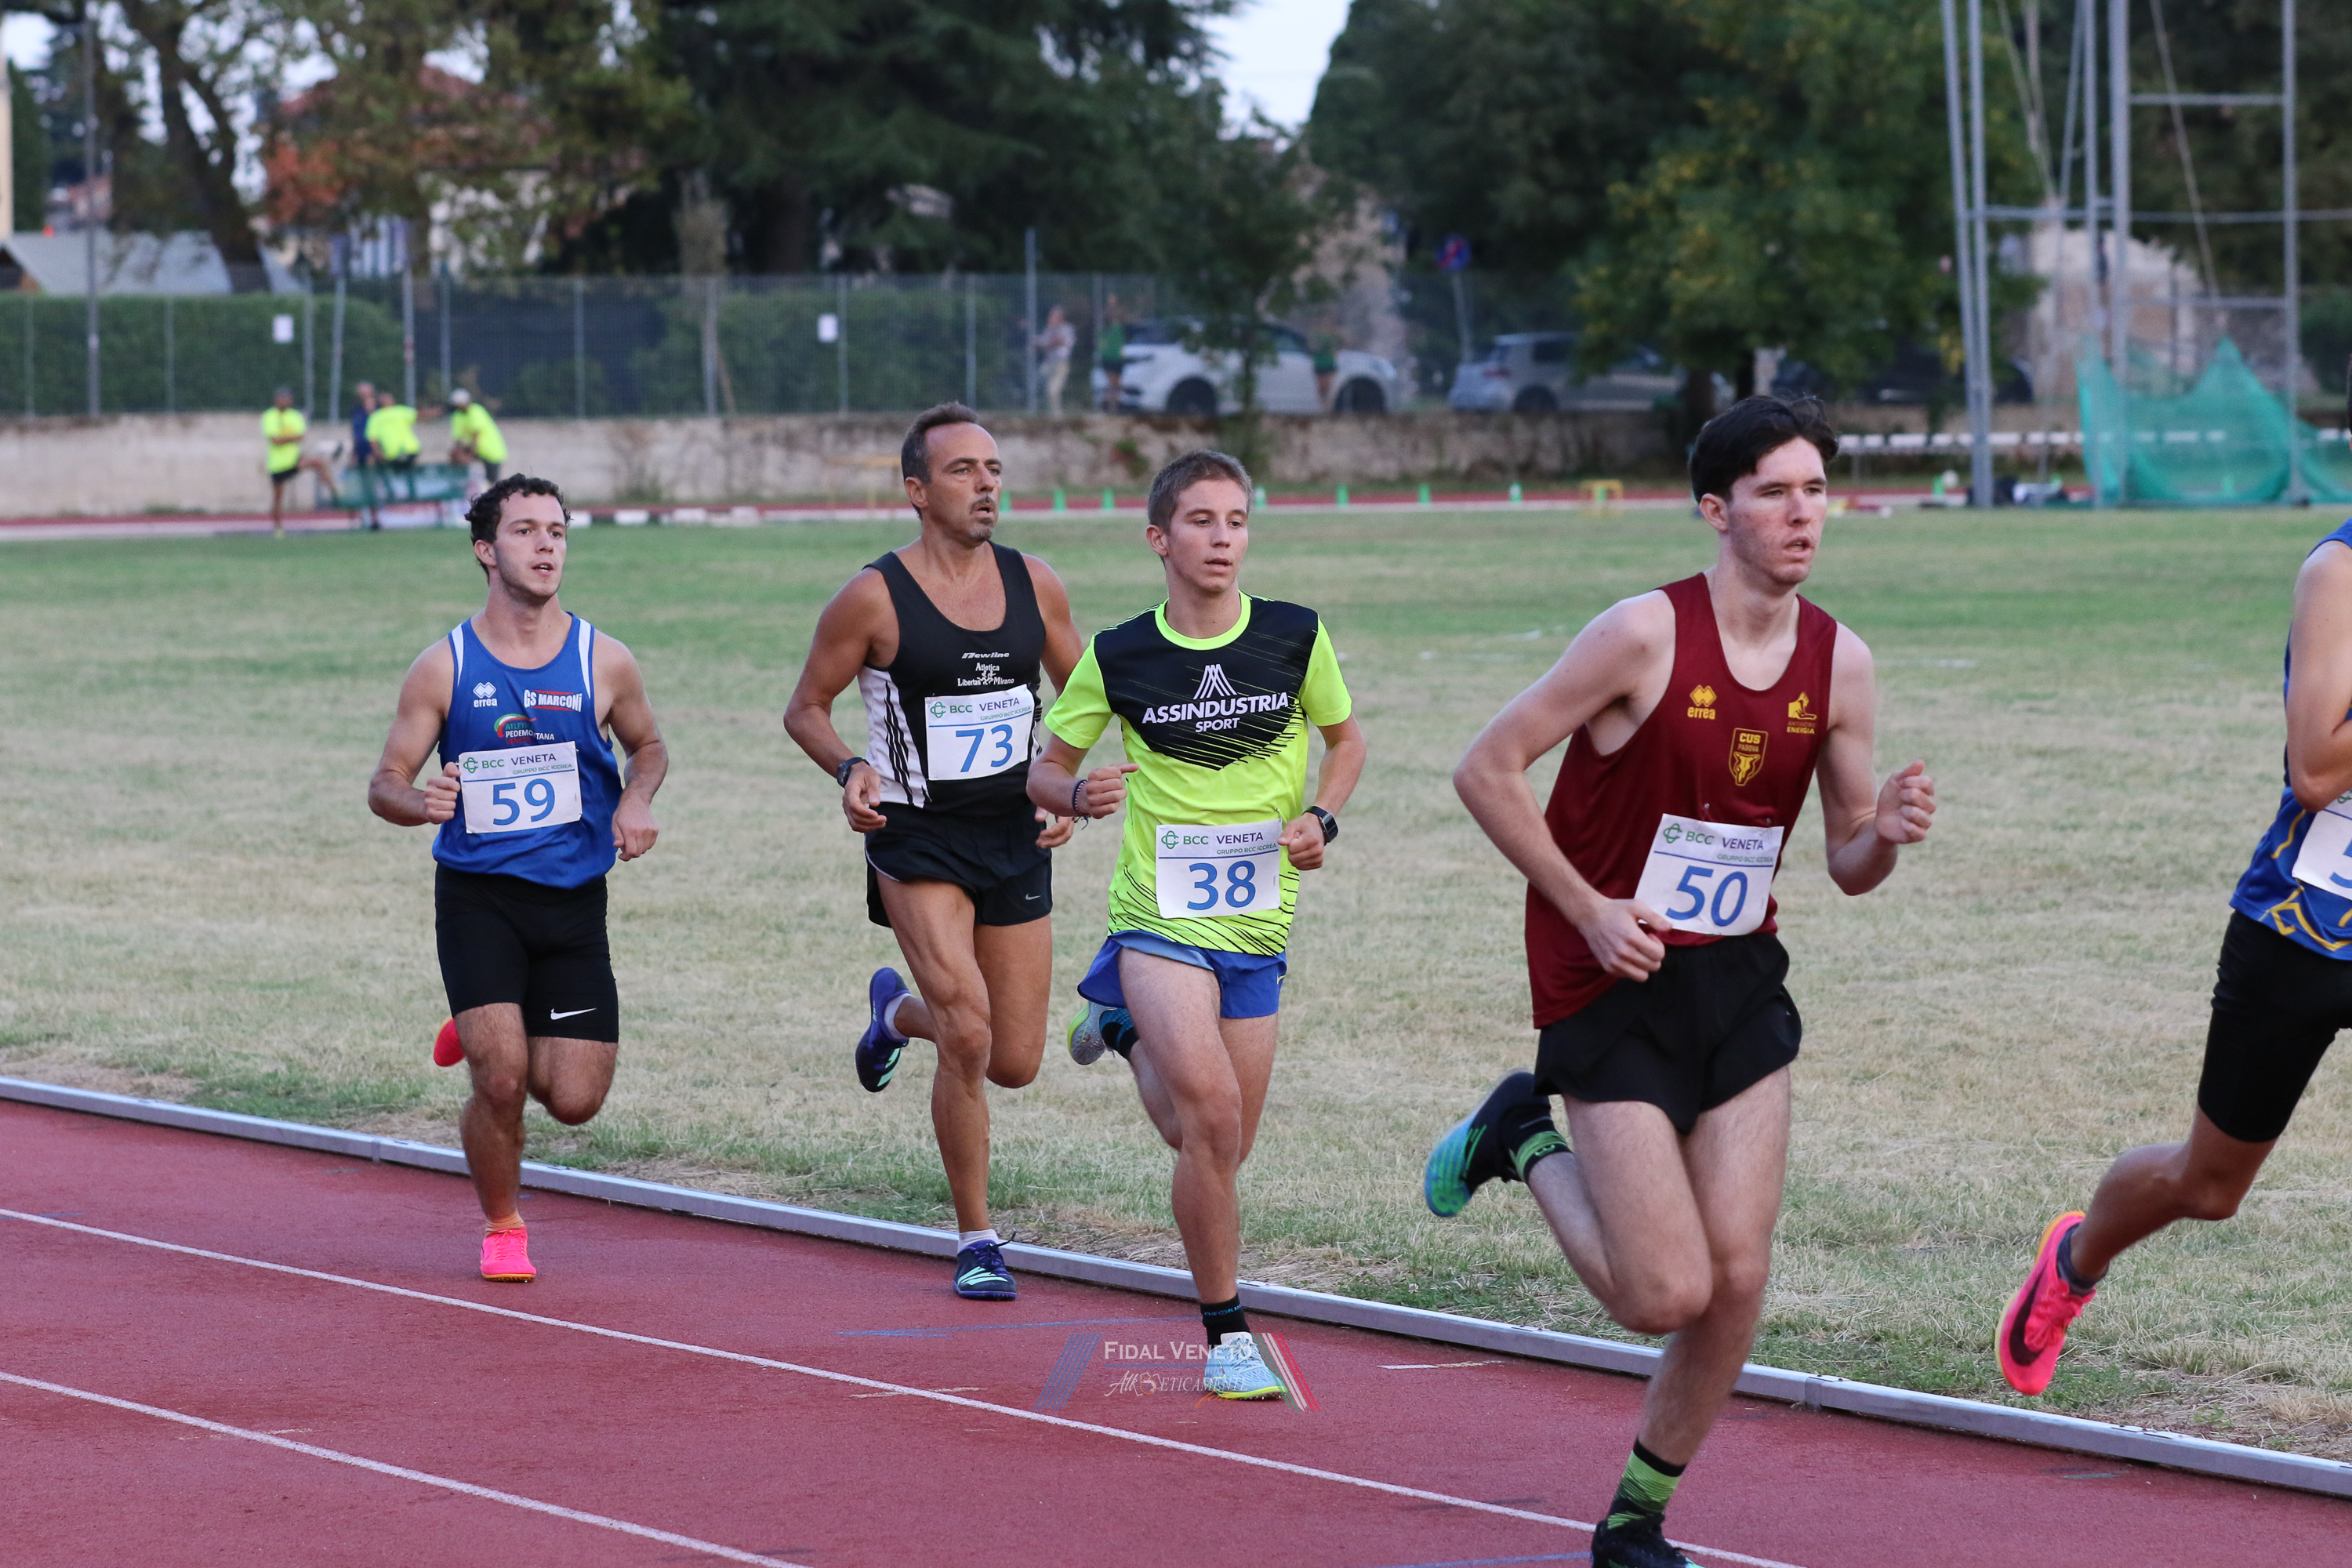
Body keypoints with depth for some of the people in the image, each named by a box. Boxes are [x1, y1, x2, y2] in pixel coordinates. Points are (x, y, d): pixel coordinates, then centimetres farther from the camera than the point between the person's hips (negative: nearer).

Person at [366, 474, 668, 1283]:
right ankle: (501, 1228, 13)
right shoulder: (444, 668, -3)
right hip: (476, 897, -2)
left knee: (575, 1099, -3)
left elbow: (648, 745, 17)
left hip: (573, 903, 2)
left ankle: (487, 1036, 32)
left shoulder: (604, 662, 0)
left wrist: (636, 800, -6)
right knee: (501, 1081, -15)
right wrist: (420, 802, -23)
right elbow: (385, 783, 1)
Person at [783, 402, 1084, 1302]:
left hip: (1016, 840, 5)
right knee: (968, 1034, -20)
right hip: (918, 842, -5)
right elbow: (806, 708, 0)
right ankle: (975, 1242, -5)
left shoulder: (1033, 585, 1)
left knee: (1015, 1062, 8)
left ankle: (899, 1010, 41)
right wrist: (849, 771, -18)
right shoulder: (874, 598, -10)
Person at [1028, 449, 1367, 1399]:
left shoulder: (1296, 637, -2)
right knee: (1211, 1114, -23)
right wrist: (1079, 795, -18)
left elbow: (1345, 737, 15)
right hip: (1159, 918, -3)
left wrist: (1320, 818, -4)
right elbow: (1045, 769, 6)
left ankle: (1130, 1033, 41)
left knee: (1221, 1149, 10)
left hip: (1258, 926, 3)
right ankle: (1226, 1333, -9)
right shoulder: (1118, 658, -6)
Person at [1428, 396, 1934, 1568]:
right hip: (1615, 988, -5)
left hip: (1738, 981, 5)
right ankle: (1526, 1142, 19)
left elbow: (1847, 865, 9)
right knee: (1668, 1293, -9)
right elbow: (1487, 770, -11)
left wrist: (1886, 833, -14)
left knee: (1738, 1276, -2)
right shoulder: (1645, 635, -16)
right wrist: (1587, 908, -14)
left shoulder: (1840, 664, 0)